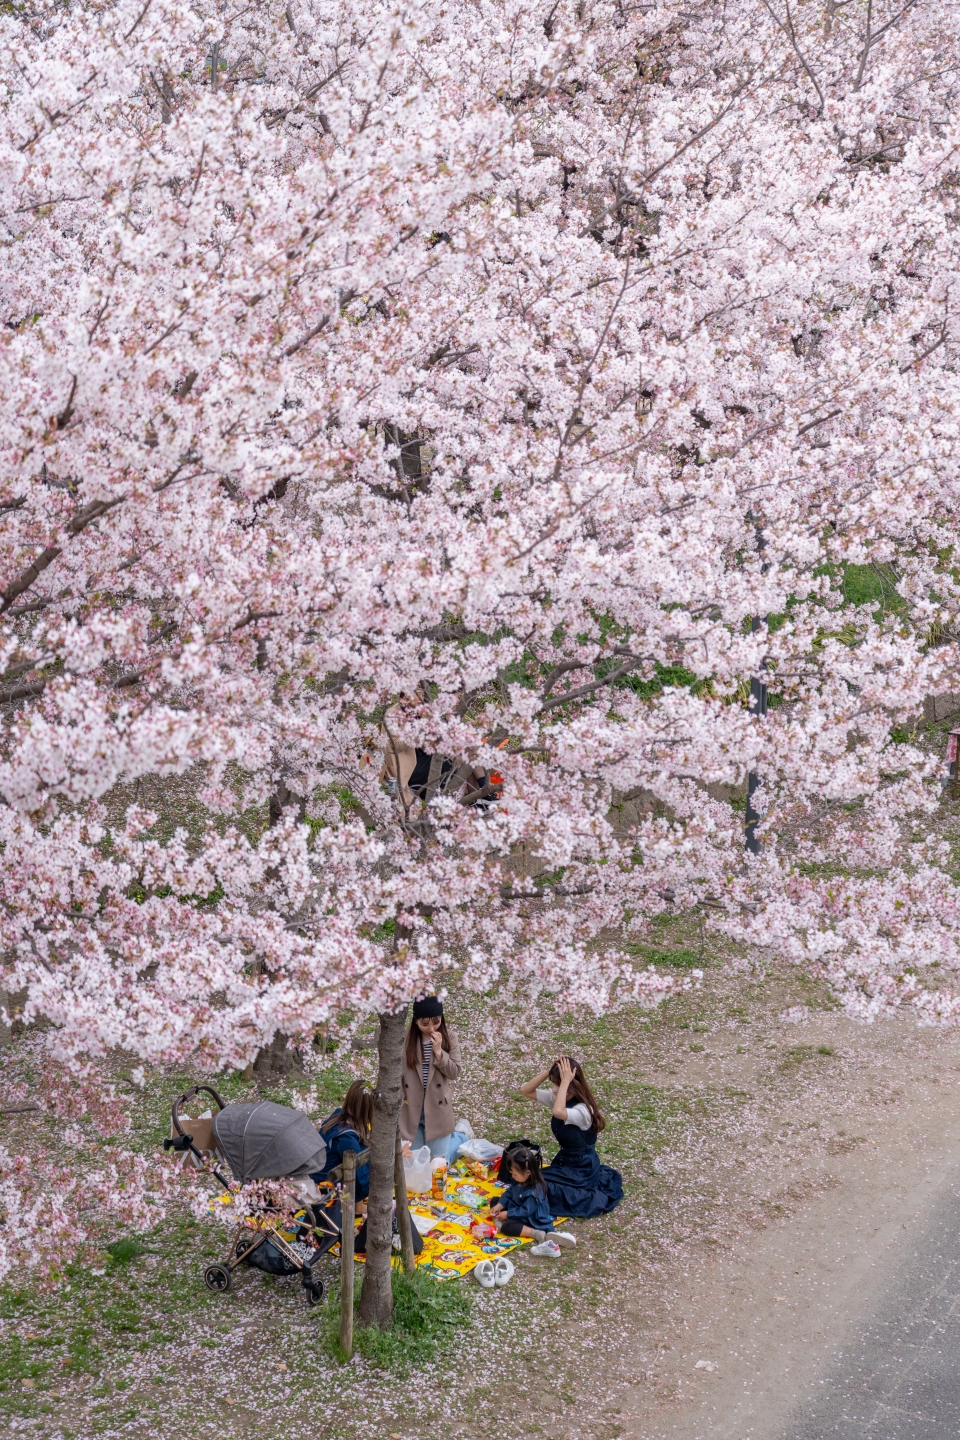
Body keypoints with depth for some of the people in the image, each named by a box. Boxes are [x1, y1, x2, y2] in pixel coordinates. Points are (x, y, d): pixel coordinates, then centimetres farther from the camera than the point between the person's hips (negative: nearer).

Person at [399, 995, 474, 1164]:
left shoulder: (449, 1037, -7)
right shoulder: (405, 1038, -9)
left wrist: (439, 1051, -20)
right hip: (411, 1110, 1)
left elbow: (455, 1073, -9)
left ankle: (462, 1133, 35)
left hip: (437, 1110, -1)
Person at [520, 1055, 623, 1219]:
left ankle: (594, 1197, -4)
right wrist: (549, 1071, -19)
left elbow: (558, 1112, -50)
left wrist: (565, 1081, -42)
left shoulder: (583, 1110, -30)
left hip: (582, 1167, -9)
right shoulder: (555, 1097, -6)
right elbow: (525, 1090, -7)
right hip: (564, 1159, 9)